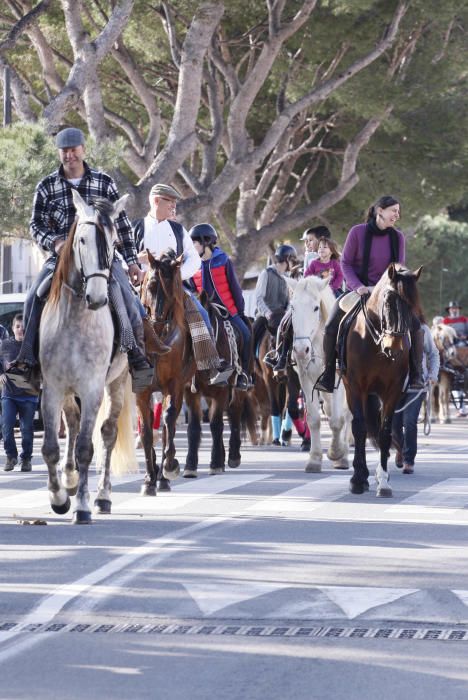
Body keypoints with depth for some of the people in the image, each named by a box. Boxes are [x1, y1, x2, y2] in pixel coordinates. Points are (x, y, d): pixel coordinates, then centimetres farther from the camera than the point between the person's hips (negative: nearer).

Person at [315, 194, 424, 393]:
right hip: (357, 291, -2)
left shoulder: (397, 237, -2)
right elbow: (345, 263, -6)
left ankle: (415, 375, 0)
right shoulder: (357, 232, -11)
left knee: (415, 326, -14)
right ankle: (328, 376, -5)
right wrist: (358, 286, -20)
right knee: (331, 328, -19)